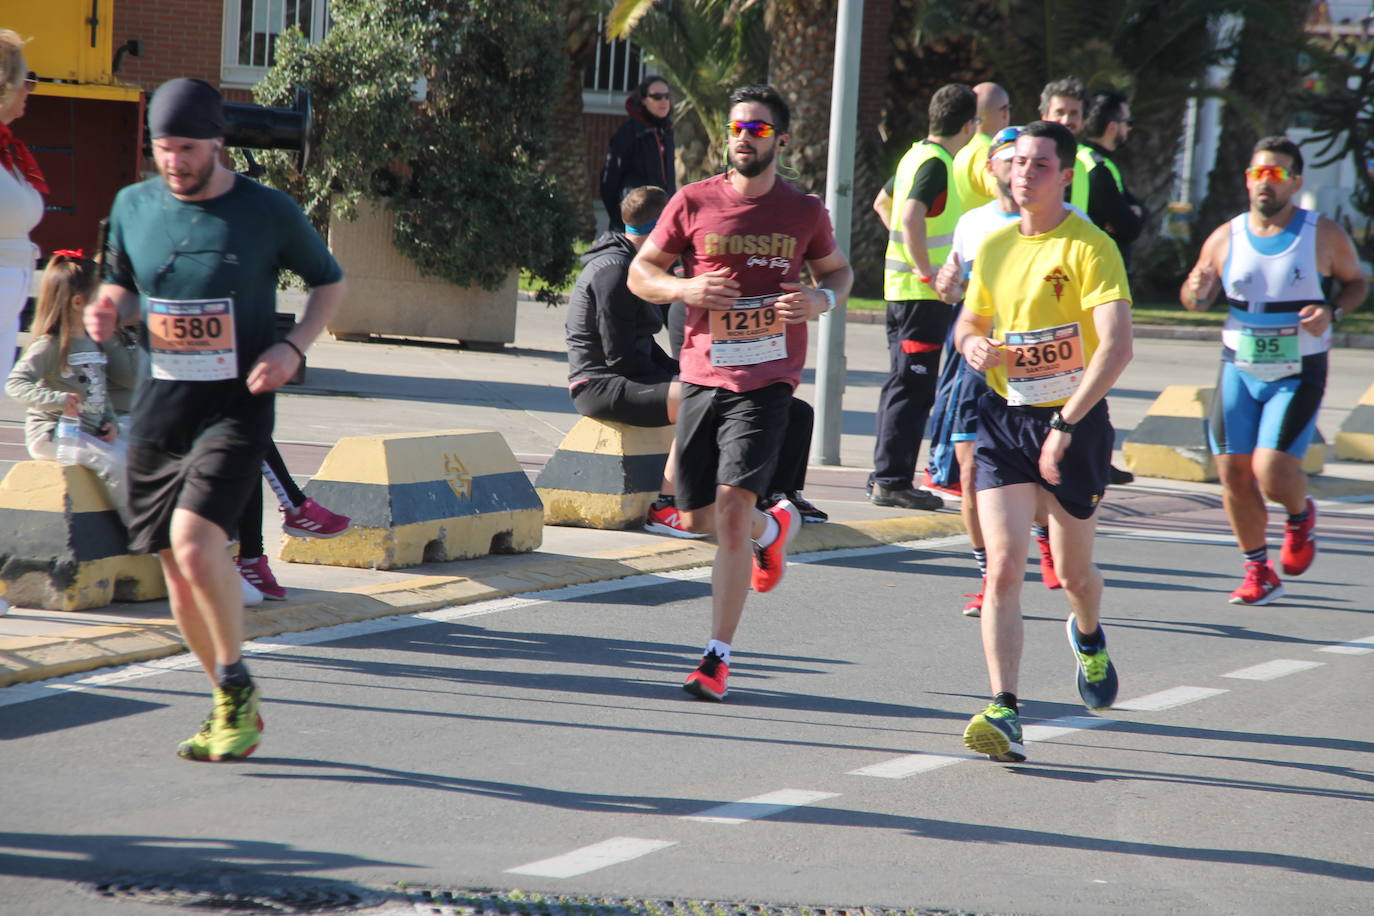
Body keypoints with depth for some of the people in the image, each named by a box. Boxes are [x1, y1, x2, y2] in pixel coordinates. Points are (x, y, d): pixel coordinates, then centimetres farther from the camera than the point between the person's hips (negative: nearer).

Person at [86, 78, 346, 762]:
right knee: (176, 568, 6)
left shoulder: (268, 212, -5)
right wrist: (110, 311, -4)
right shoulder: (133, 206, 5)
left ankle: (236, 687, -4)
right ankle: (233, 707, 25)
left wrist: (293, 347, -8)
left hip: (236, 405, -5)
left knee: (194, 540, -24)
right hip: (158, 404, 5)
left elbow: (330, 282, 9)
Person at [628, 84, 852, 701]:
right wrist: (687, 288, -13)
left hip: (767, 380, -3)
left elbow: (837, 271, 21)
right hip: (702, 374, 3)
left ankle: (718, 657, -10)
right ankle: (772, 527, 46)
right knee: (697, 517, 10)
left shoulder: (804, 213, 4)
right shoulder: (693, 203, 2)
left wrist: (823, 299, -3)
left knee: (732, 508, -15)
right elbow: (639, 274, 8)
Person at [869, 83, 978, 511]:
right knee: (913, 387, -7)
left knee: (901, 383, 15)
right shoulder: (936, 163, -16)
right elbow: (911, 217, -30)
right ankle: (892, 480, -6)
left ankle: (885, 475, 21)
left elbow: (882, 204, 27)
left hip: (900, 284, 10)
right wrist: (927, 272, -24)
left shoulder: (915, 155, 13)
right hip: (922, 294, -10)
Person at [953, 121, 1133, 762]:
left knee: (1073, 570, 13)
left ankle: (1088, 637, 49)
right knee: (1004, 568, -12)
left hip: (1075, 420, -3)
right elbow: (970, 320, 22)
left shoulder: (1089, 248, -13)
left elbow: (1116, 347, -23)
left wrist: (1066, 424, -28)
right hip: (1004, 419, 3)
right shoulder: (995, 247, 6)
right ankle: (1004, 714, -17)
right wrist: (972, 346, -3)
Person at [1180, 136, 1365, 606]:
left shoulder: (1324, 236, -6)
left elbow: (1356, 282, 9)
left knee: (1272, 473, -18)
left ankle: (1301, 514, 18)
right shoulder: (1225, 238, 0)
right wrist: (1195, 291, -14)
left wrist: (1331, 311, -12)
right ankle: (1259, 572, 20)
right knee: (1234, 474, 2)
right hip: (1239, 372, 3)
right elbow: (1194, 300, 11)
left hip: (1298, 376, -3)